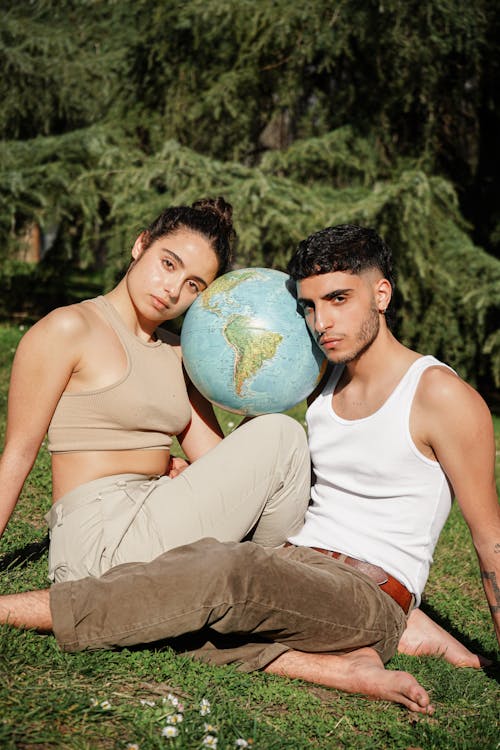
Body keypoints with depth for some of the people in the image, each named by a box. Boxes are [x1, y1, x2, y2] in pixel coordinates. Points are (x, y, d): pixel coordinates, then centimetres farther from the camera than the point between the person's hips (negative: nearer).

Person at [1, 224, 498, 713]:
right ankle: (342, 667, -22)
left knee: (226, 571, -35)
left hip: (370, 596, -7)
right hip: (290, 564, 7)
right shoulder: (325, 384, 15)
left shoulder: (440, 394, -7)